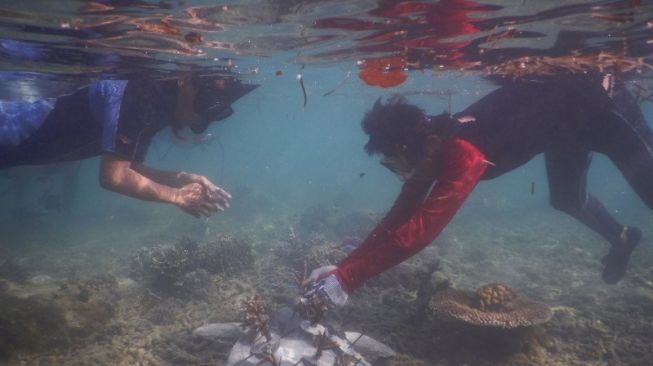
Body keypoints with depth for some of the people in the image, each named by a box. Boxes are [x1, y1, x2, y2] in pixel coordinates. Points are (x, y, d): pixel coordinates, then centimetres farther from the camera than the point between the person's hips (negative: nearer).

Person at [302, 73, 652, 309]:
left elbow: (418, 230, -47)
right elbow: (398, 218, -14)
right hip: (565, 117, 8)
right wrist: (345, 267, -19)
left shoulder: (462, 153, -43)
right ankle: (621, 237, 51)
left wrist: (347, 279, -45)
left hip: (598, 105, -7)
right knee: (567, 199, 24)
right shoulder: (429, 146, -18)